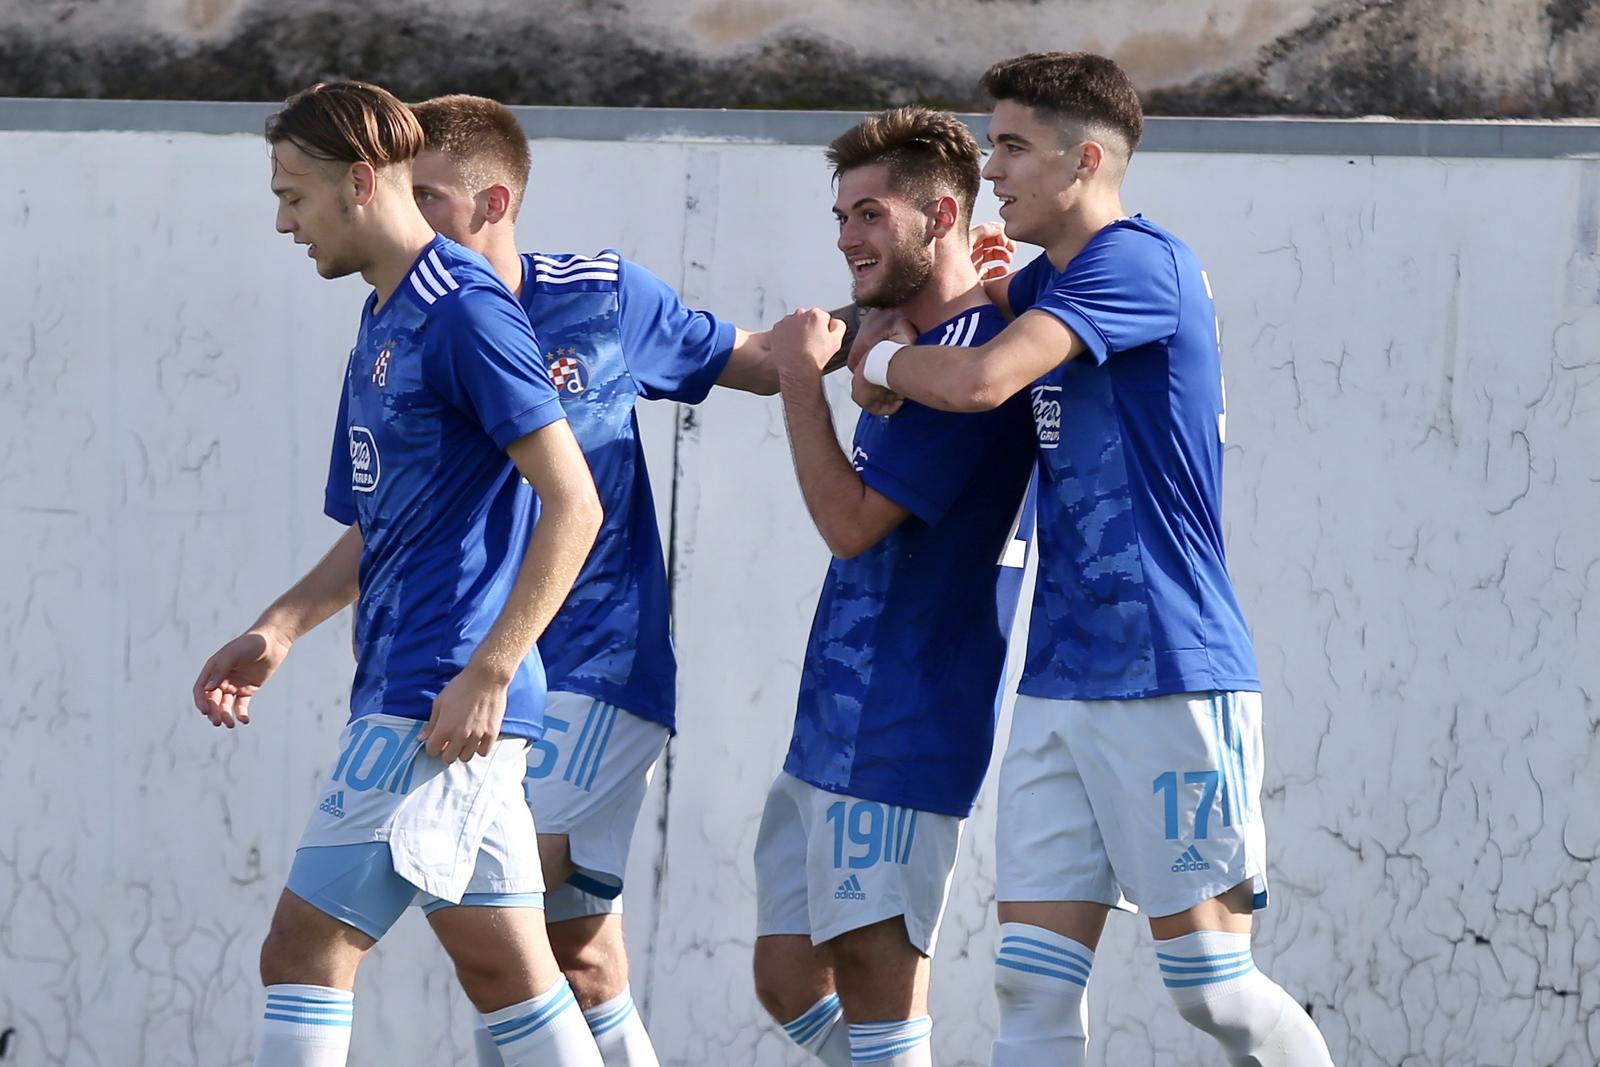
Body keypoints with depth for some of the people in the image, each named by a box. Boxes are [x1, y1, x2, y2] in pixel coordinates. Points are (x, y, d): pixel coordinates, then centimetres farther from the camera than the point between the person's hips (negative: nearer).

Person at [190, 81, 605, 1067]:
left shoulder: (465, 311, -13)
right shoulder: (385, 325, 17)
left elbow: (573, 506, -18)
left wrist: (488, 672, -22)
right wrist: (280, 628, 12)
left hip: (439, 699, -10)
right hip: (416, 698, 10)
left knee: (306, 945, -9)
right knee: (504, 968, 10)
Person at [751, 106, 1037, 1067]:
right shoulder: (903, 344, 14)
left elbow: (853, 521, -18)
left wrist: (803, 380, -10)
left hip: (904, 728, -10)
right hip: (831, 728, 10)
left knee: (875, 972, -11)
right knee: (789, 973, 10)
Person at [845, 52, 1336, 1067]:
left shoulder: (1140, 262, -12)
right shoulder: (1044, 282, 16)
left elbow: (979, 381, -24)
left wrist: (885, 357, -2)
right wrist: (886, 342, 14)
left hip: (1169, 678, -9)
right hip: (1059, 682, 9)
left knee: (1210, 982, -5)